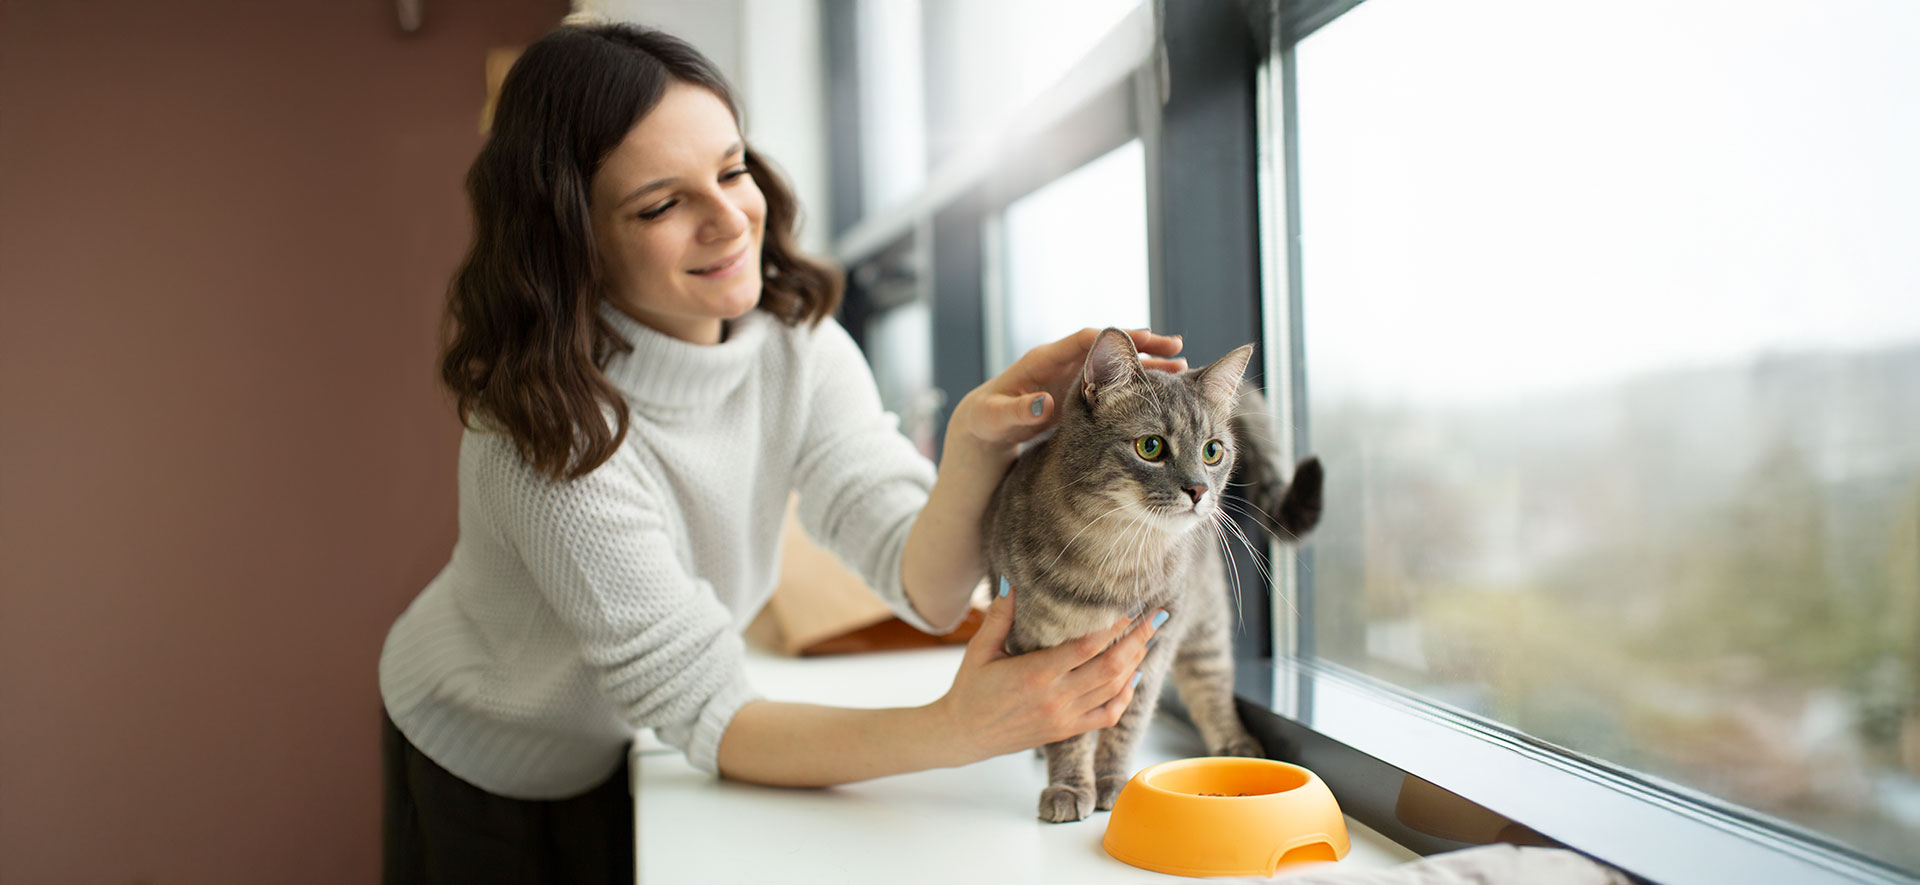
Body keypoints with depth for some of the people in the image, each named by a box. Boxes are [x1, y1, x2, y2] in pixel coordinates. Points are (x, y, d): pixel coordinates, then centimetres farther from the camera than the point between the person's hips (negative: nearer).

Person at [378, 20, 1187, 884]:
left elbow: (927, 589, -26)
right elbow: (705, 715, -33)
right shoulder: (553, 432, -34)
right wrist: (959, 730, -48)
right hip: (485, 772, -4)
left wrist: (975, 443, -47)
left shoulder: (796, 345, -17)